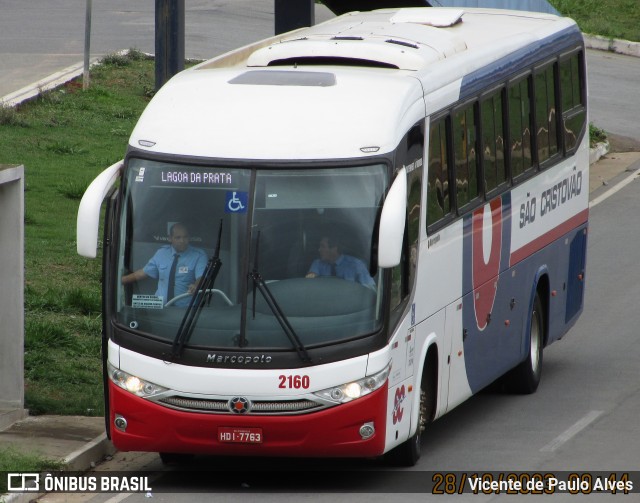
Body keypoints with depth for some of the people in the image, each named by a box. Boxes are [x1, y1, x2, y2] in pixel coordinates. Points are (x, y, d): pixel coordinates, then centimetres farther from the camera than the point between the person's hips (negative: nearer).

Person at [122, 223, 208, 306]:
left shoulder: (199, 256, 0)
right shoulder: (161, 253, 11)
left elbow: (202, 278, -14)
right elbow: (144, 272, 21)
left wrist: (196, 286, -37)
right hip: (160, 306, 3)